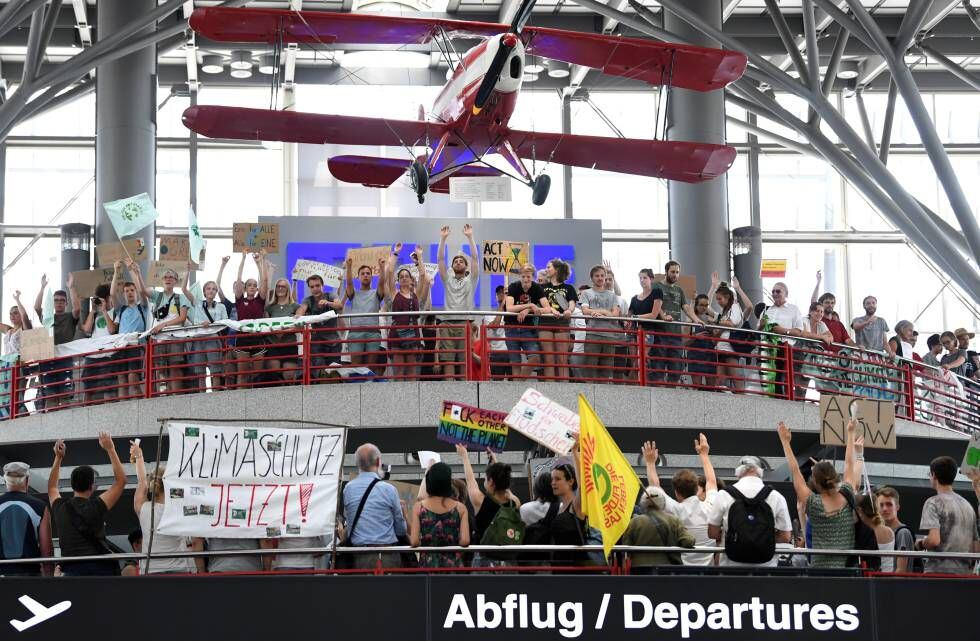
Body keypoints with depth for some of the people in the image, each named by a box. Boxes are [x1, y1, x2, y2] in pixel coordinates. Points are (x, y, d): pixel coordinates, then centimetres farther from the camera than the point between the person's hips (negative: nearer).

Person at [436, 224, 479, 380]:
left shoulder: (471, 280, 14)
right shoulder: (448, 281, 18)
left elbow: (475, 258, 4)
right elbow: (440, 259, 11)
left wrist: (470, 237, 0)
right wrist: (443, 239, 4)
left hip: (464, 323, -1)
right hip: (447, 323, 1)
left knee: (464, 361, -3)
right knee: (448, 360, -5)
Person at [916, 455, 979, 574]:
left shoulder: (933, 503, -6)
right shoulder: (968, 505, 17)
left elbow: (934, 540, -19)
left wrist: (920, 544, 1)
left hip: (938, 572, -7)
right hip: (964, 573, 7)